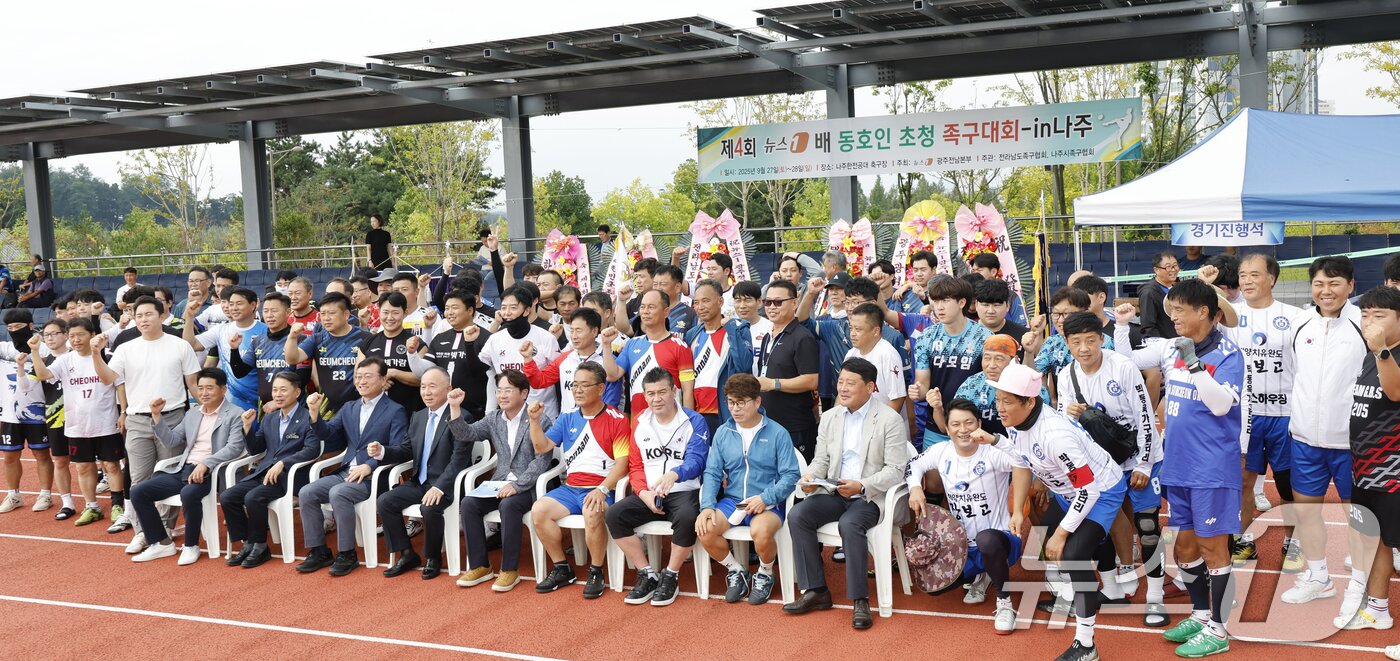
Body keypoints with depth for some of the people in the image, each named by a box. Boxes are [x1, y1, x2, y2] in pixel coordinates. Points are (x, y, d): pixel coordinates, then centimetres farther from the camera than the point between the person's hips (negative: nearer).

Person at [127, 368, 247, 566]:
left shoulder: (235, 415, -1)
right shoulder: (192, 415, 23)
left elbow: (234, 447, -13)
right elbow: (171, 440, 20)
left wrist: (205, 464, -24)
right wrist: (156, 416, 7)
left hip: (209, 472, -7)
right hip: (183, 469, 7)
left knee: (189, 493, -37)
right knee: (138, 492, -5)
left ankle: (191, 546, -14)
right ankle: (162, 543, 5)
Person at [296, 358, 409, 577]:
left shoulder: (395, 411, -2)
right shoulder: (350, 407, 19)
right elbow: (328, 434, 12)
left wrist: (369, 466, -21)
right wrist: (314, 412, -5)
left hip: (373, 476, -7)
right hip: (345, 473, 7)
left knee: (338, 493, -31)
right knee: (306, 493, -12)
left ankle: (347, 555, -18)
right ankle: (319, 552, -2)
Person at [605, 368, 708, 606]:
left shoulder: (694, 422, -2)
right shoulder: (641, 425, 11)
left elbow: (696, 460, -15)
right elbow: (635, 467, 12)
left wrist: (674, 474, -38)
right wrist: (644, 493, -9)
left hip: (684, 491, -4)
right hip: (648, 495, 4)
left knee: (687, 517, -37)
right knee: (614, 515, -20)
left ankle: (670, 577, -13)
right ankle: (647, 575, -8)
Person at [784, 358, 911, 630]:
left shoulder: (890, 420, -4)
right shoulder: (829, 417, 14)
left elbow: (895, 470, -10)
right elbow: (821, 459, 16)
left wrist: (862, 486, -23)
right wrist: (810, 476, -8)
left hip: (870, 496, -5)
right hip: (834, 493, 6)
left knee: (850, 524, -36)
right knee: (798, 515, -21)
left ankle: (860, 600, -23)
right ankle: (815, 591, -12)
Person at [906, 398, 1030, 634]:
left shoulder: (993, 452, -18)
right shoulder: (941, 451, 1)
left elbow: (1023, 463, -35)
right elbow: (914, 465, 16)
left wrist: (1017, 512, -41)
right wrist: (915, 488, -5)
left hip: (997, 541, -6)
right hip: (962, 547, 7)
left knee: (986, 539, -40)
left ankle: (1004, 602, -15)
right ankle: (978, 577, 26)